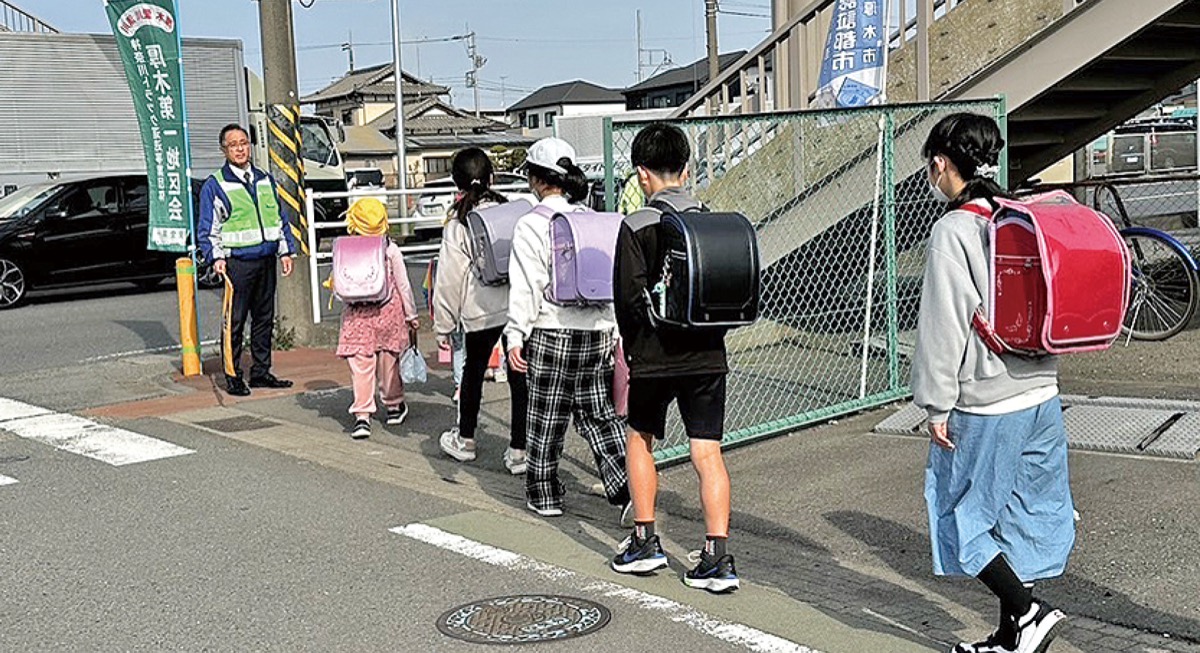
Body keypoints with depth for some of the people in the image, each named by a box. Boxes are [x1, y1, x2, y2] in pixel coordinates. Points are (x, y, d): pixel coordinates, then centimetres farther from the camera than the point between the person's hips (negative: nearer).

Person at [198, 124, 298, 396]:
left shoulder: (265, 180, 15)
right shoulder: (214, 185, -1)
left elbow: (280, 218, 19)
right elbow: (208, 228, -2)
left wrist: (286, 251, 11)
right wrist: (216, 257, -14)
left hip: (266, 259, 6)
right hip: (237, 262, -6)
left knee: (265, 317, 10)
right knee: (234, 321, -5)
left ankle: (261, 372, 20)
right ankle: (233, 377, 1)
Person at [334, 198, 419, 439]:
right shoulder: (391, 249, -5)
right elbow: (403, 285, 1)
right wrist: (411, 315, 10)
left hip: (356, 314, -1)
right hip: (388, 311, 1)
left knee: (360, 365, -1)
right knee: (389, 360, 15)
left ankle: (362, 415, -9)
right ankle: (394, 405, 31)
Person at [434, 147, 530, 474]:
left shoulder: (457, 223, -3)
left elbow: (450, 278, -1)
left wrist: (444, 324, 6)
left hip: (480, 311, -1)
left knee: (473, 372, 19)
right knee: (520, 377, 4)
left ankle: (465, 440, 35)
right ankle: (518, 451, 5)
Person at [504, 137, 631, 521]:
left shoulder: (530, 226, -9)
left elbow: (525, 287, -12)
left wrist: (515, 336, -8)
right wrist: (612, 329, 17)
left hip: (552, 333, -4)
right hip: (597, 331, 5)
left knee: (546, 418, 9)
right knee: (598, 414, 10)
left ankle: (544, 495, 19)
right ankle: (626, 487, -2)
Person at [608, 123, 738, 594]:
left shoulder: (637, 226, -9)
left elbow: (630, 296, -13)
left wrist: (634, 346, 1)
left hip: (655, 357, -3)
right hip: (709, 355, 3)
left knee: (639, 439, 18)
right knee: (708, 453, 4)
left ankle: (645, 541, 20)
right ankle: (717, 558, -1)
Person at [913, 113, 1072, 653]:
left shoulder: (953, 231, -14)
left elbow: (944, 325, -16)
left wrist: (937, 406, -9)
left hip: (984, 405, -7)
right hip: (1041, 395, 8)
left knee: (960, 516, 7)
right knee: (1018, 516, 14)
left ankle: (1027, 609, -1)